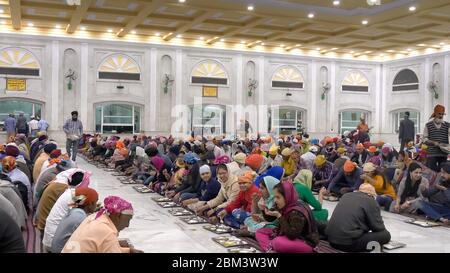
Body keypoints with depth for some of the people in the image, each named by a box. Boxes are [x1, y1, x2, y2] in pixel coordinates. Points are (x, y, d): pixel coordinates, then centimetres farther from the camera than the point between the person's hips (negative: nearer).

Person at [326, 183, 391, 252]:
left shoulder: (346, 196, 19)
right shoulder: (371, 201, -1)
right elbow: (378, 227, 1)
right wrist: (384, 236, 23)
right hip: (349, 243, -8)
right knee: (386, 235, 2)